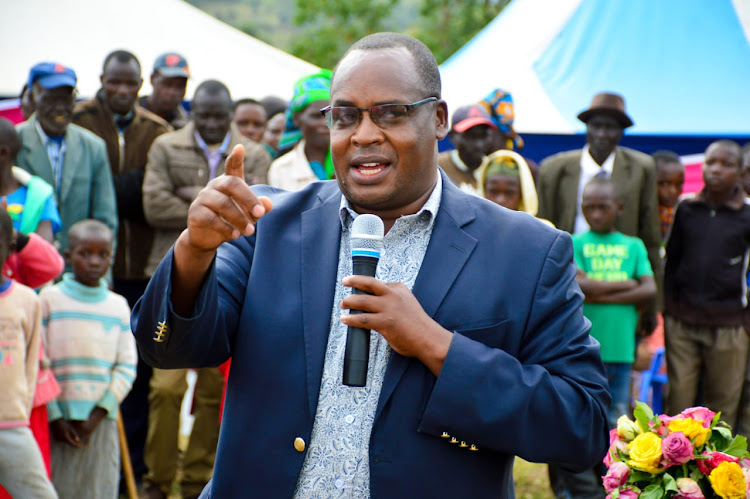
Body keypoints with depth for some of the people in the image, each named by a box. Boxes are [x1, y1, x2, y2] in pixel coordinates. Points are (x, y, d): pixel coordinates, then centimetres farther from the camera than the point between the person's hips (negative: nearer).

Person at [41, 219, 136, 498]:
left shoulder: (118, 306, 8)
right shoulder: (50, 299, 1)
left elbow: (127, 367, 3)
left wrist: (97, 415, -7)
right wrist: (55, 417, -8)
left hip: (101, 421, 2)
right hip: (58, 419, -2)